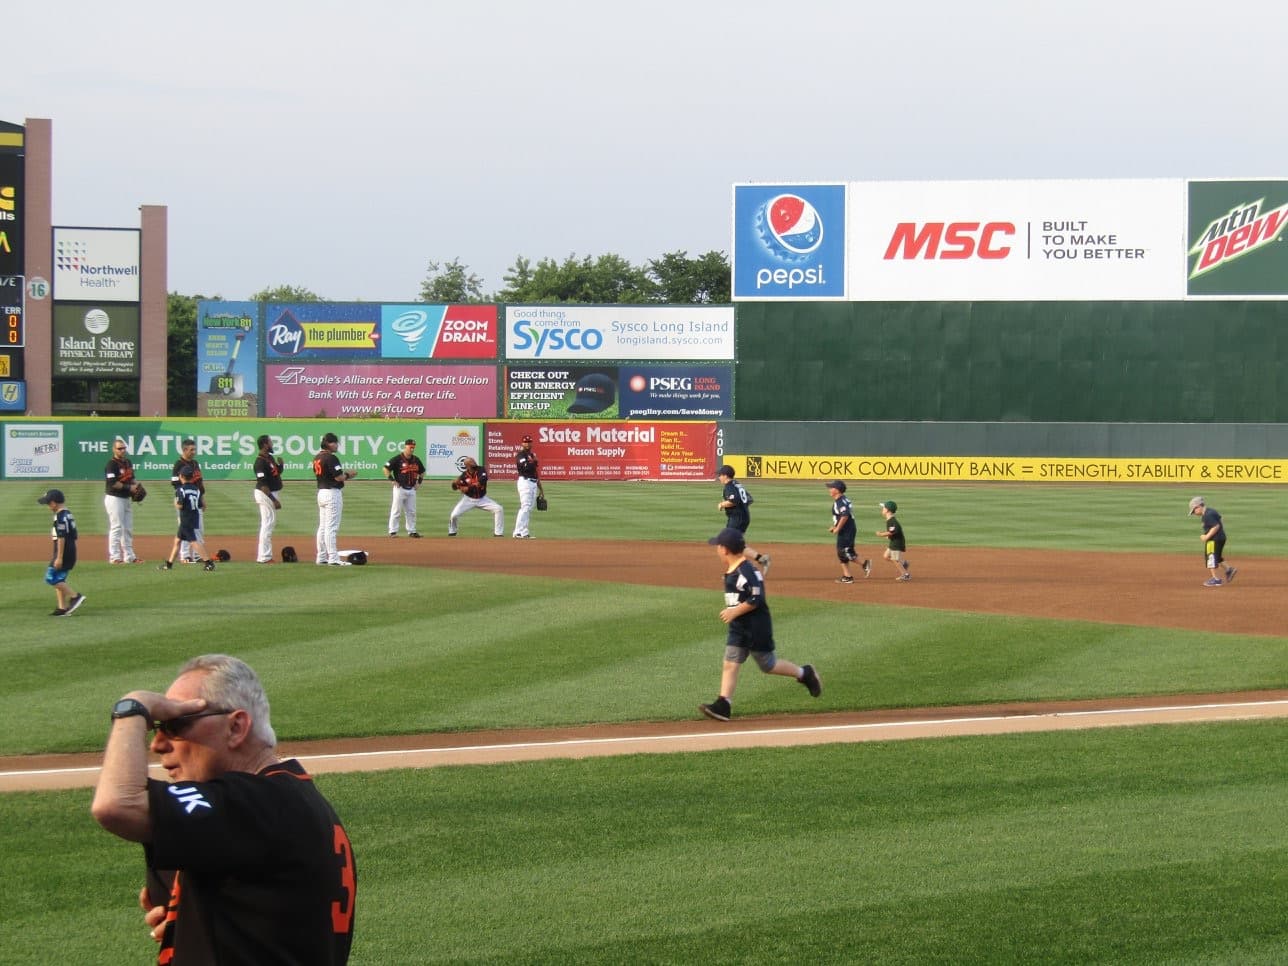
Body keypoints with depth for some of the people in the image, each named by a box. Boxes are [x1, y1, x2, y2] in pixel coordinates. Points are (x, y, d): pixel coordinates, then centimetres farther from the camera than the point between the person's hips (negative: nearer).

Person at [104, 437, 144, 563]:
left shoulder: (127, 462, 13)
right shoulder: (112, 464, -13)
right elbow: (113, 483, -21)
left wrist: (136, 485, 4)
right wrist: (129, 487, -17)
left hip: (127, 498, 9)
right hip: (115, 499, -9)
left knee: (128, 529, 12)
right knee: (116, 528, -8)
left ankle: (129, 556, 18)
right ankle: (114, 557, -6)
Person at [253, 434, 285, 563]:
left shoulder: (270, 458, 10)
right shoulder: (260, 462, -20)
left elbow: (278, 472, 22)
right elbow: (263, 484, -23)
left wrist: (280, 464, 0)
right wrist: (274, 500, -24)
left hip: (273, 493, 10)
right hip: (266, 494, -10)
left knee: (271, 523, 15)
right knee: (267, 524, -8)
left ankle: (265, 555, 22)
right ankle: (264, 557, -6)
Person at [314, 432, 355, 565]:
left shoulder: (317, 458, 11)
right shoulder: (331, 458, -17)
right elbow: (338, 477, -21)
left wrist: (343, 474, 14)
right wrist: (348, 476, 1)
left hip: (321, 492, 9)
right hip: (333, 493, -9)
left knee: (322, 526, 12)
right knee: (331, 528, -8)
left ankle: (321, 558, 15)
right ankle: (333, 558, -8)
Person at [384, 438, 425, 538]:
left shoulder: (416, 460, 9)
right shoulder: (398, 459, -9)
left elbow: (422, 472, 24)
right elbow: (386, 469, -9)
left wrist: (419, 482, 11)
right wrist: (392, 480, -13)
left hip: (411, 489, 6)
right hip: (400, 488, -6)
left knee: (411, 512, 10)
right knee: (396, 511, -4)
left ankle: (411, 531, 17)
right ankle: (393, 531, -1)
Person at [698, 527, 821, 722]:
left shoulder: (746, 571, -22)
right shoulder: (731, 571, 8)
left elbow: (756, 599, -26)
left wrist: (734, 612, -22)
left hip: (757, 628, -9)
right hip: (738, 628, 9)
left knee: (768, 665, 4)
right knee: (730, 664, 0)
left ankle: (804, 674, 23)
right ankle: (723, 705, -5)